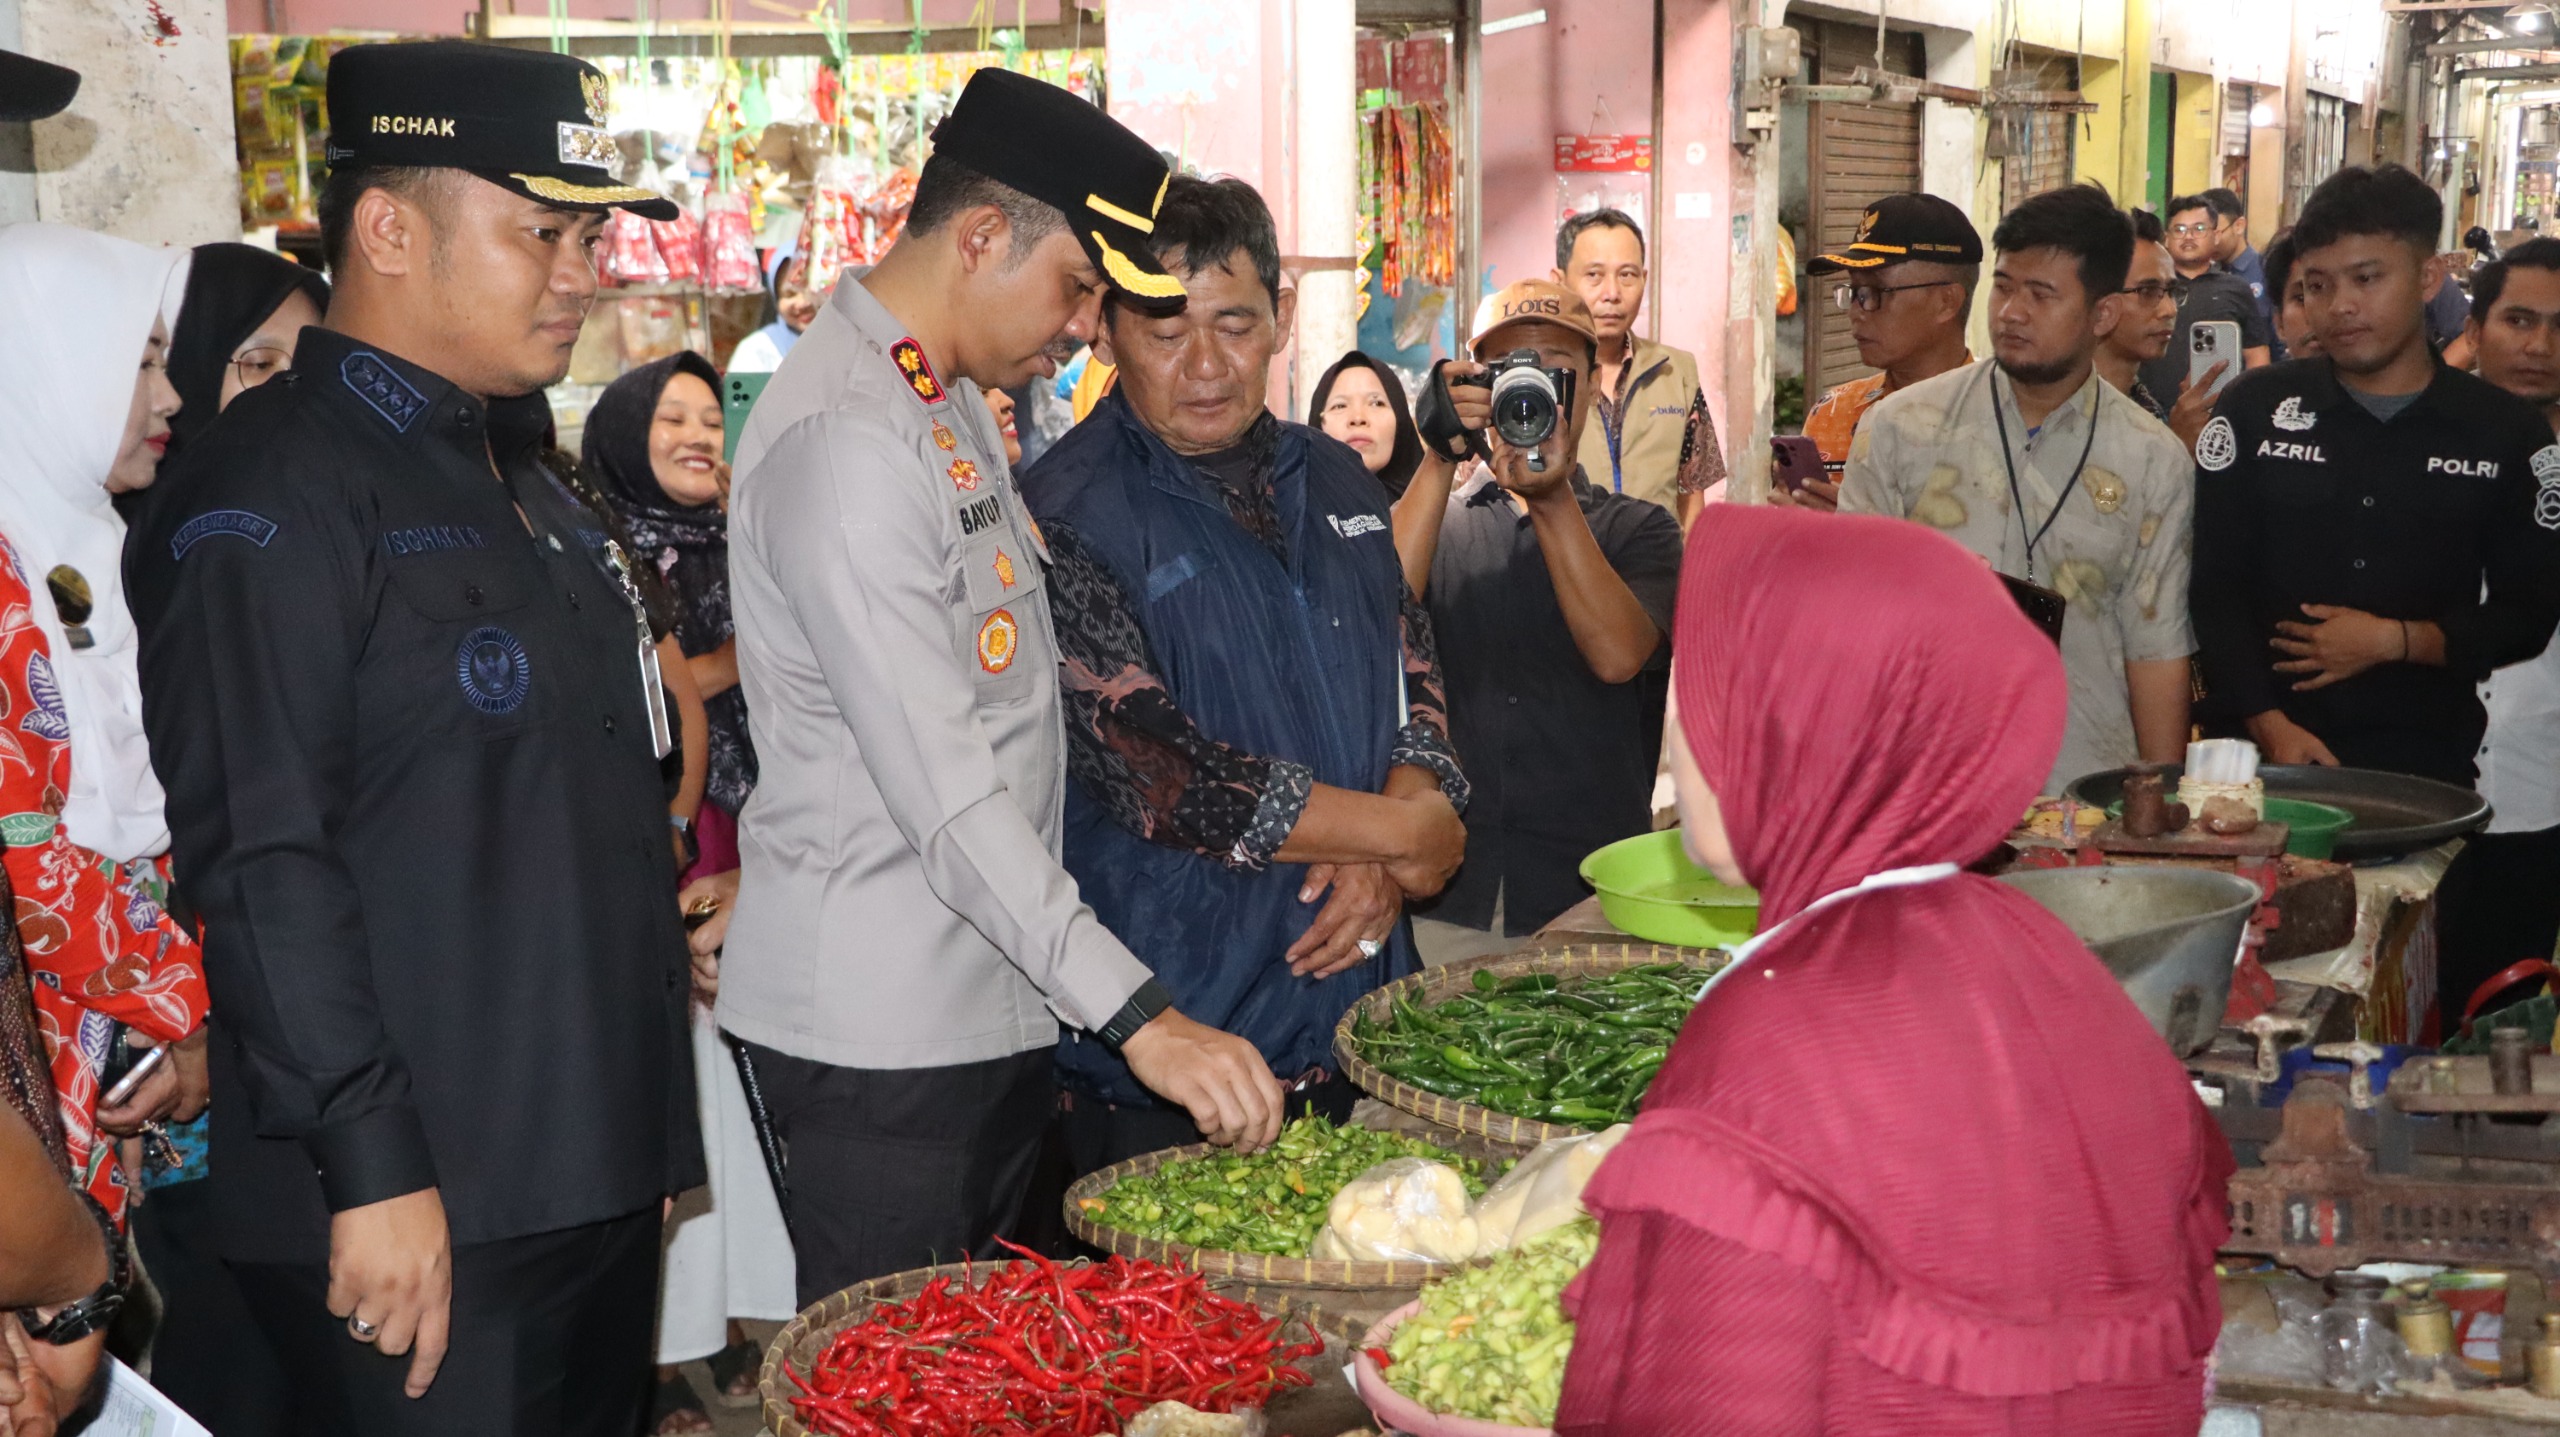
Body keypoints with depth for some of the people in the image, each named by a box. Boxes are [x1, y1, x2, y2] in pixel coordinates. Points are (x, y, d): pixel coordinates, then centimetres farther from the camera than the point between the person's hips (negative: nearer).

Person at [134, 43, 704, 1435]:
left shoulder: (523, 482, 16)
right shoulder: (278, 493, -12)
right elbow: (257, 858, -19)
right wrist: (371, 1167, -21)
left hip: (596, 1180, 9)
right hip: (420, 1212, -9)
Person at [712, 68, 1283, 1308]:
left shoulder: (952, 401, 13)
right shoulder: (845, 440, -20)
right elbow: (944, 793, -25)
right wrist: (1139, 1016, -27)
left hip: (994, 1004, 10)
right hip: (880, 1029, -9)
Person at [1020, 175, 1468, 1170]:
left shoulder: (1334, 481, 11)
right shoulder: (1064, 516, -11)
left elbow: (1414, 677, 12)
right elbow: (1145, 764, -19)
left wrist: (1384, 864, -9)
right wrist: (1401, 831, -13)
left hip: (1351, 1019, 6)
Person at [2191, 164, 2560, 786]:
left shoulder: (2507, 432, 2)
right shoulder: (2254, 408, 1)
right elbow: (2214, 584, -3)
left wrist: (2399, 641, -13)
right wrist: (2269, 725, -13)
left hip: (2431, 761, 0)